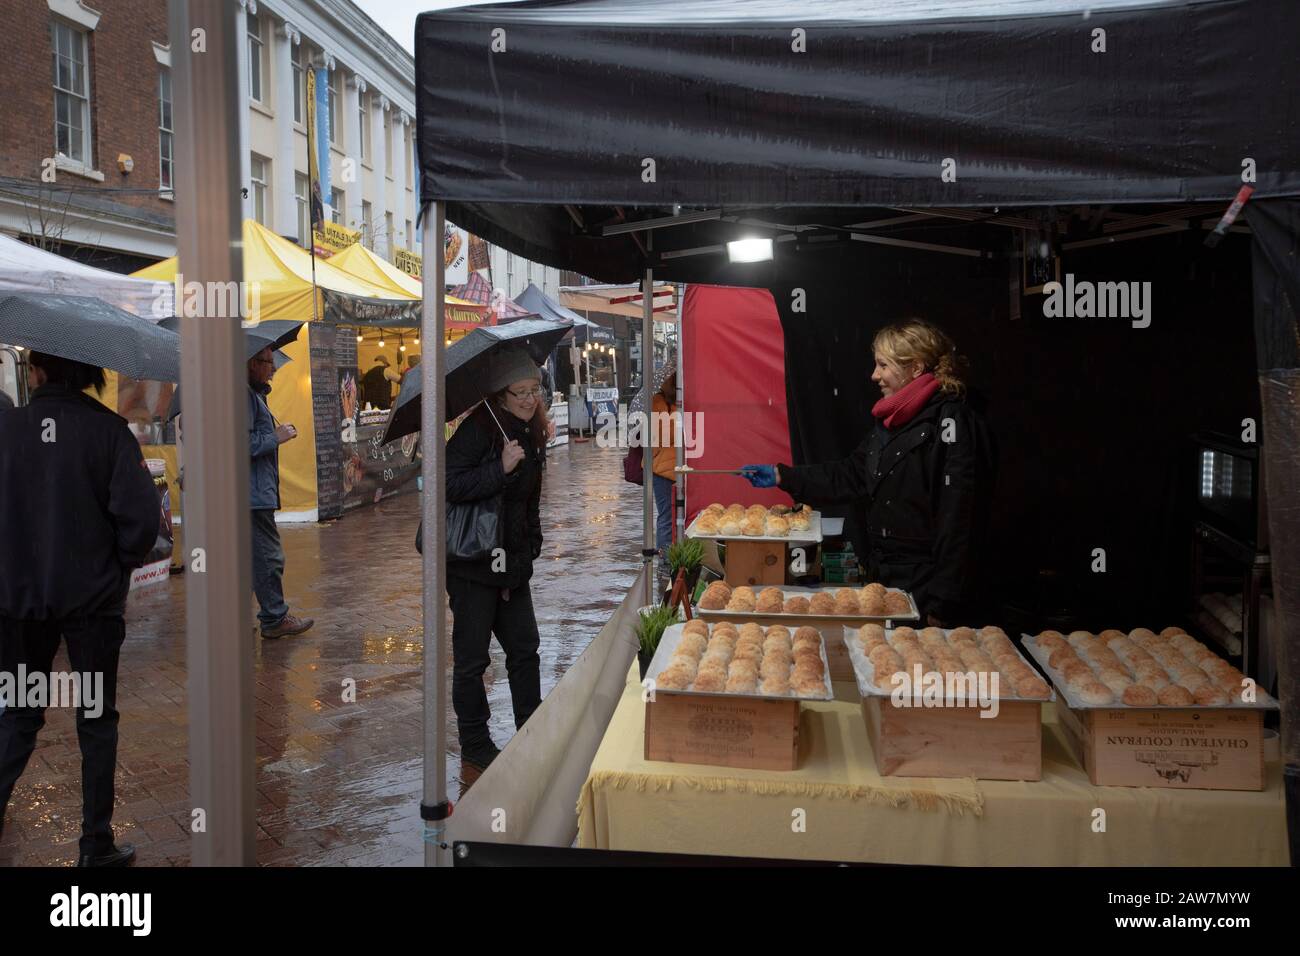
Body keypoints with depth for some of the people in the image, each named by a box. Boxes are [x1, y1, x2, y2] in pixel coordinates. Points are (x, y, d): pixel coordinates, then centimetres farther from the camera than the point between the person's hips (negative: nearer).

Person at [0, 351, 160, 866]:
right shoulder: (107, 429, -10)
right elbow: (140, 513, -15)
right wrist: (121, 563, 3)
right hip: (93, 597, -2)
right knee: (96, 720, 10)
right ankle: (96, 844, 16)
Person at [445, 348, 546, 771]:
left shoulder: (531, 434, 9)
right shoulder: (478, 430, -16)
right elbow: (447, 484, -25)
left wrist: (532, 542, 15)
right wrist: (500, 469, -29)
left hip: (513, 562, 8)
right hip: (473, 562, -8)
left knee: (525, 650, 14)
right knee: (472, 659, 4)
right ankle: (474, 745, 17)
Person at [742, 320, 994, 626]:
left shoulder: (951, 419, -16)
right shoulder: (893, 421, 12)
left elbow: (958, 518, -20)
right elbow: (852, 475, 20)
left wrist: (943, 605, -22)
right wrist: (781, 476, 14)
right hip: (885, 578, 8)